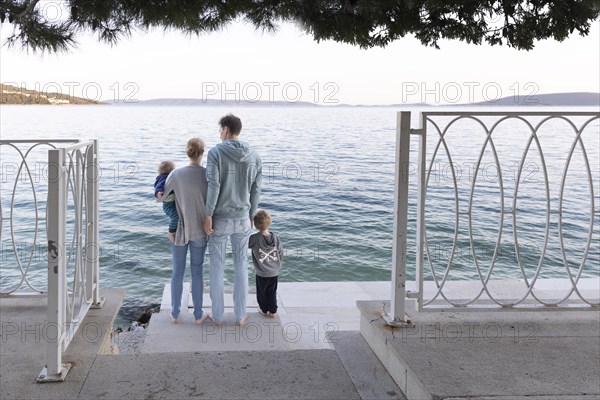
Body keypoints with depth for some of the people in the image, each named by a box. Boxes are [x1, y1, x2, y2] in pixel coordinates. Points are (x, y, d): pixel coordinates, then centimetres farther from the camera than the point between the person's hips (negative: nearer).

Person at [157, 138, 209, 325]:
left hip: (179, 230, 0)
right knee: (197, 272, 11)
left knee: (177, 272, 13)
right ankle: (198, 314, 20)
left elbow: (160, 197, -1)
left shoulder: (176, 174, -13)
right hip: (199, 231, 0)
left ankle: (175, 314, 22)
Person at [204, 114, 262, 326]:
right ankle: (240, 315, 20)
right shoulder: (254, 155, -1)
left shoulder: (215, 153, -12)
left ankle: (217, 315, 18)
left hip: (219, 220, -3)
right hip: (242, 219, 3)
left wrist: (208, 216, -13)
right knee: (241, 266, 13)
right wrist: (250, 216, 13)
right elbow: (256, 190, 2)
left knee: (217, 267, 9)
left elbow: (213, 186, -19)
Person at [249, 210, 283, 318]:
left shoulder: (255, 238, -20)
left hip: (262, 273, -3)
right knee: (272, 292, 17)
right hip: (274, 272, 3)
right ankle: (273, 311, 20)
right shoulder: (275, 237, -8)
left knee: (261, 292, 17)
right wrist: (279, 265, 14)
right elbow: (281, 253, 0)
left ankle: (264, 310, 29)